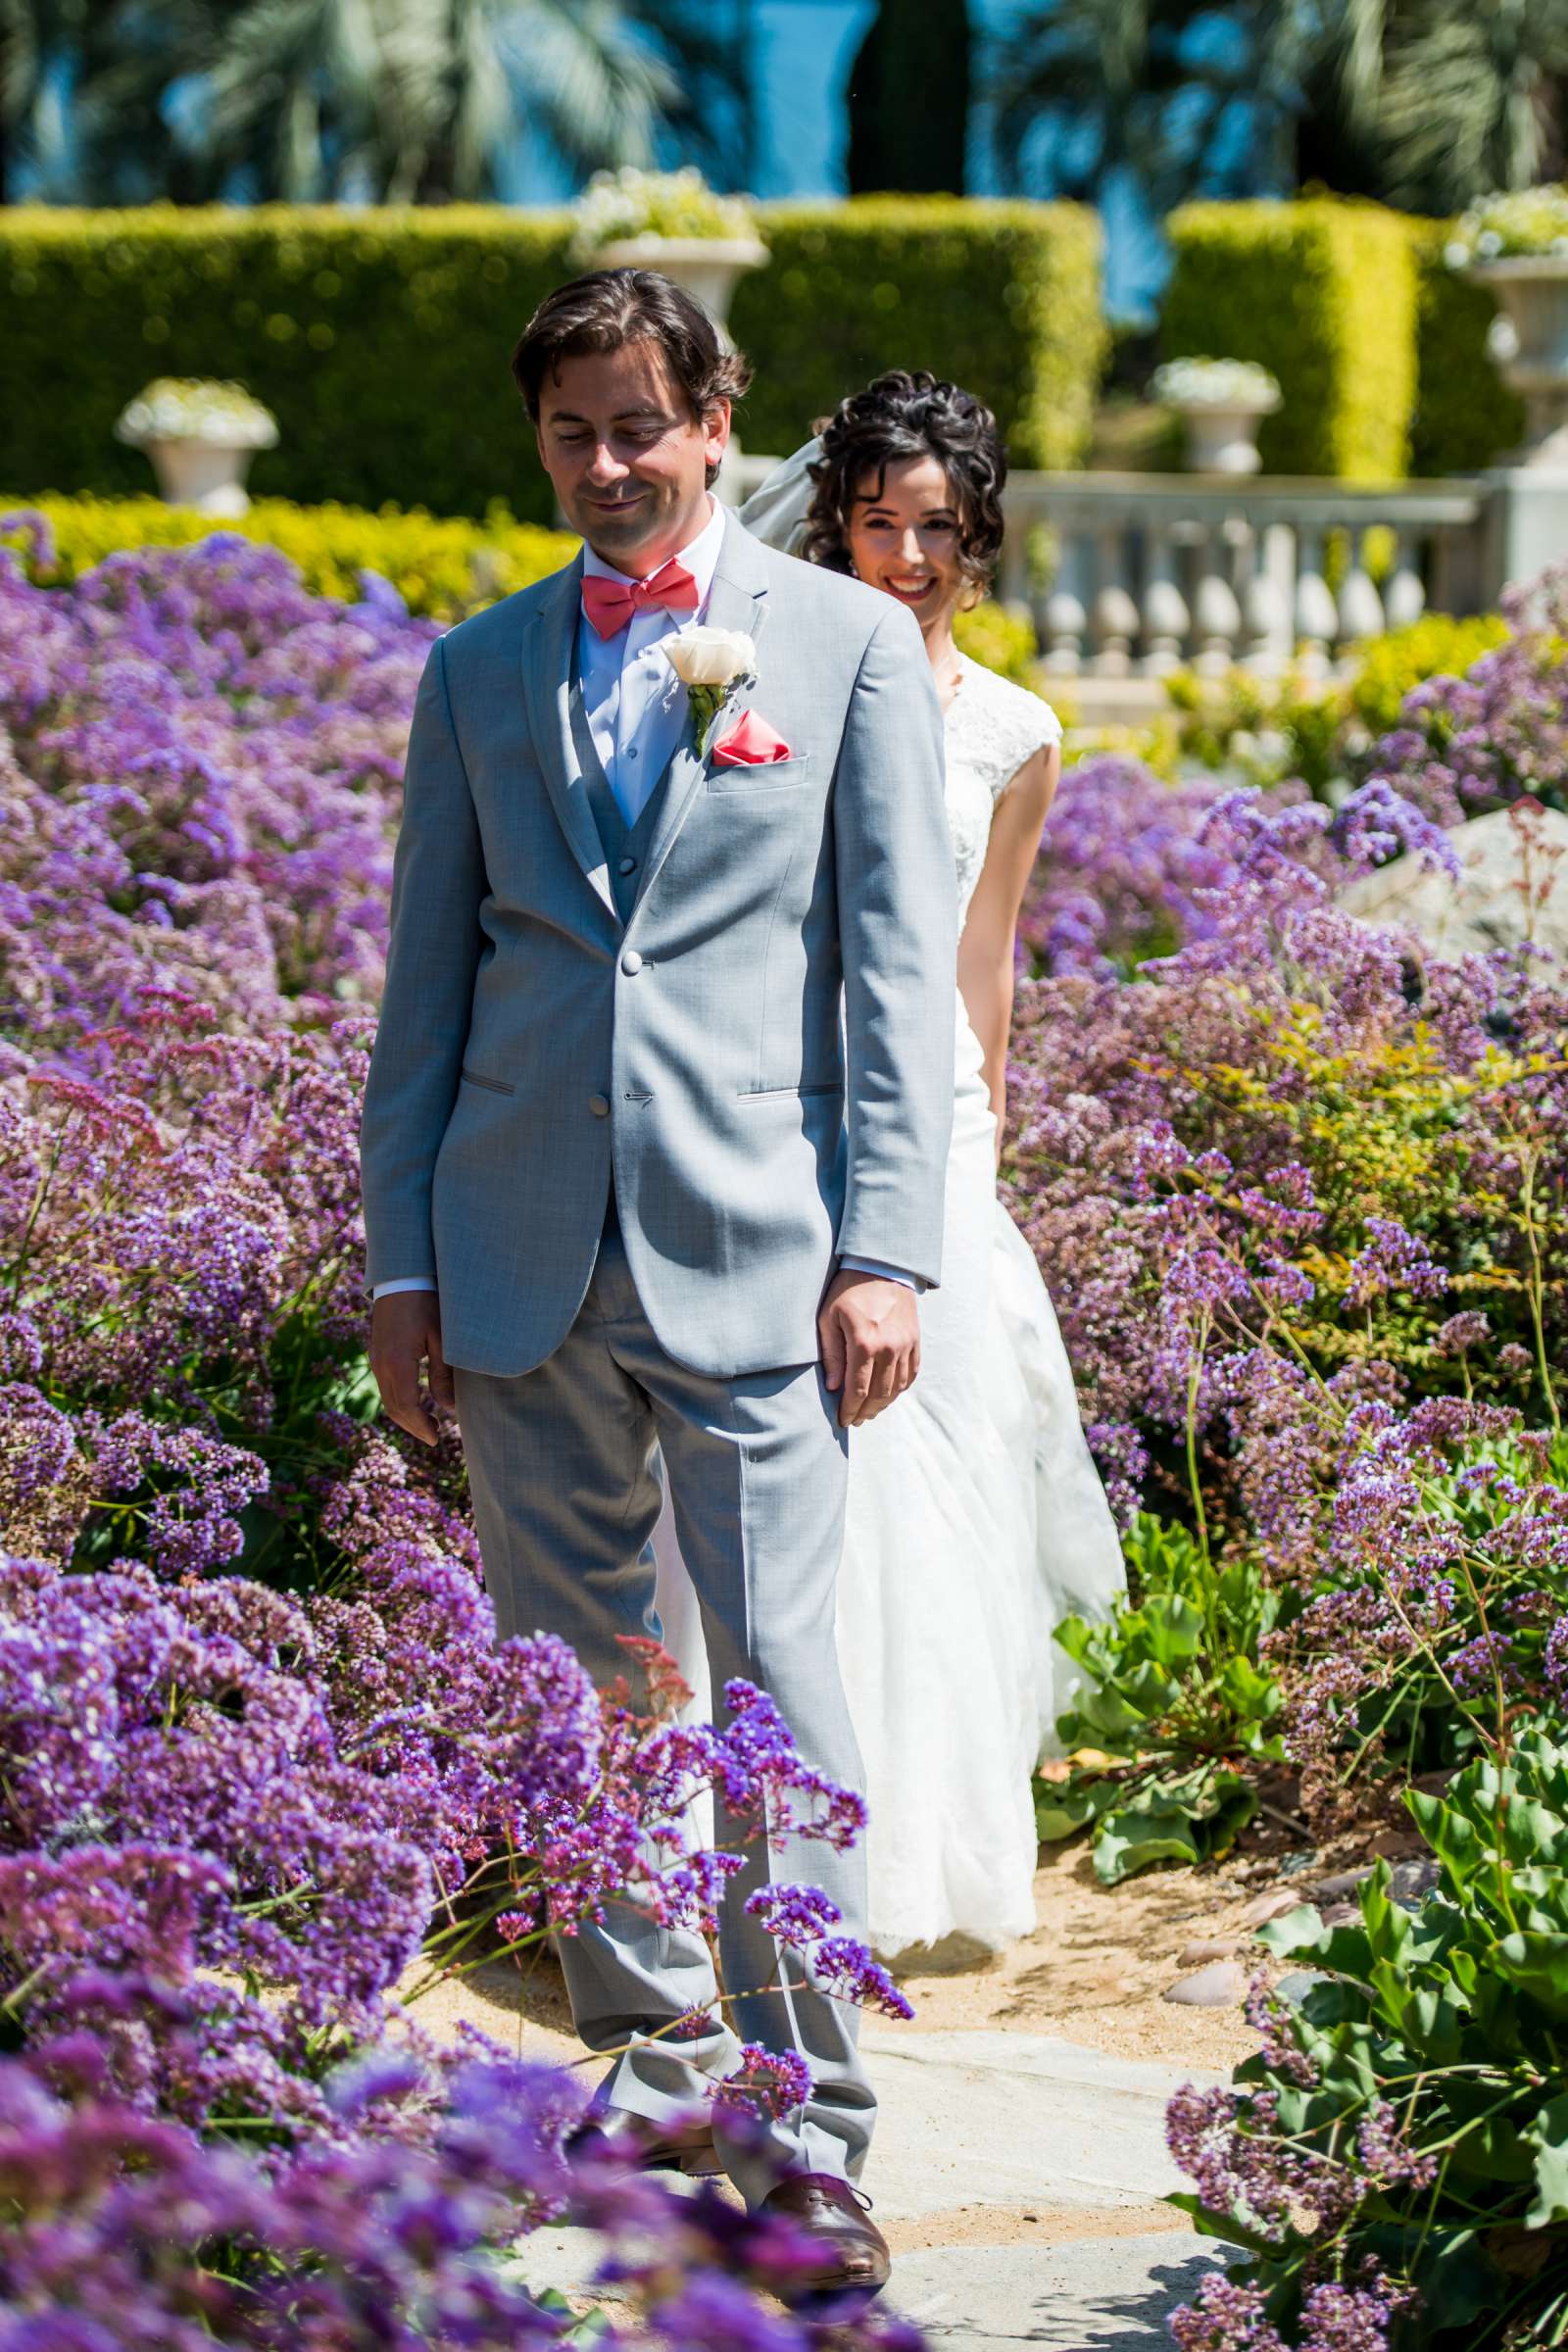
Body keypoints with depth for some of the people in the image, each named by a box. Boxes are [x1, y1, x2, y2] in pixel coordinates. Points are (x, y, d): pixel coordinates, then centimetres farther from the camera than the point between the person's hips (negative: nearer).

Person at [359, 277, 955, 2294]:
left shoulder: (850, 643, 5)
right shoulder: (477, 670, 13)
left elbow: (898, 970, 1)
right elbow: (427, 981, 14)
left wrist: (887, 1249, -7)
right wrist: (399, 1259, 8)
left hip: (752, 1248, -3)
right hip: (523, 1255, 3)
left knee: (778, 1672, -8)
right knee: (572, 1680, 9)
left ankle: (807, 2127, -4)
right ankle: (650, 2057, 23)